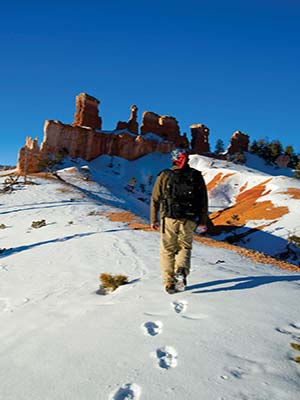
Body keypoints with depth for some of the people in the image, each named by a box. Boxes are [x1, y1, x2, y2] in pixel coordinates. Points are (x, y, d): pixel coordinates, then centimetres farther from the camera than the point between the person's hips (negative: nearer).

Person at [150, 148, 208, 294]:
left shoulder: (165, 175, 1)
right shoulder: (197, 176, 5)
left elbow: (155, 199, 3)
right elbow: (203, 201, 7)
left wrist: (153, 219, 11)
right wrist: (203, 221, 14)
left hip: (169, 219, -1)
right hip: (189, 220, 1)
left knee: (167, 251, 11)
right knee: (185, 247, 18)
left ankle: (169, 283, 10)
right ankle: (181, 271, -8)